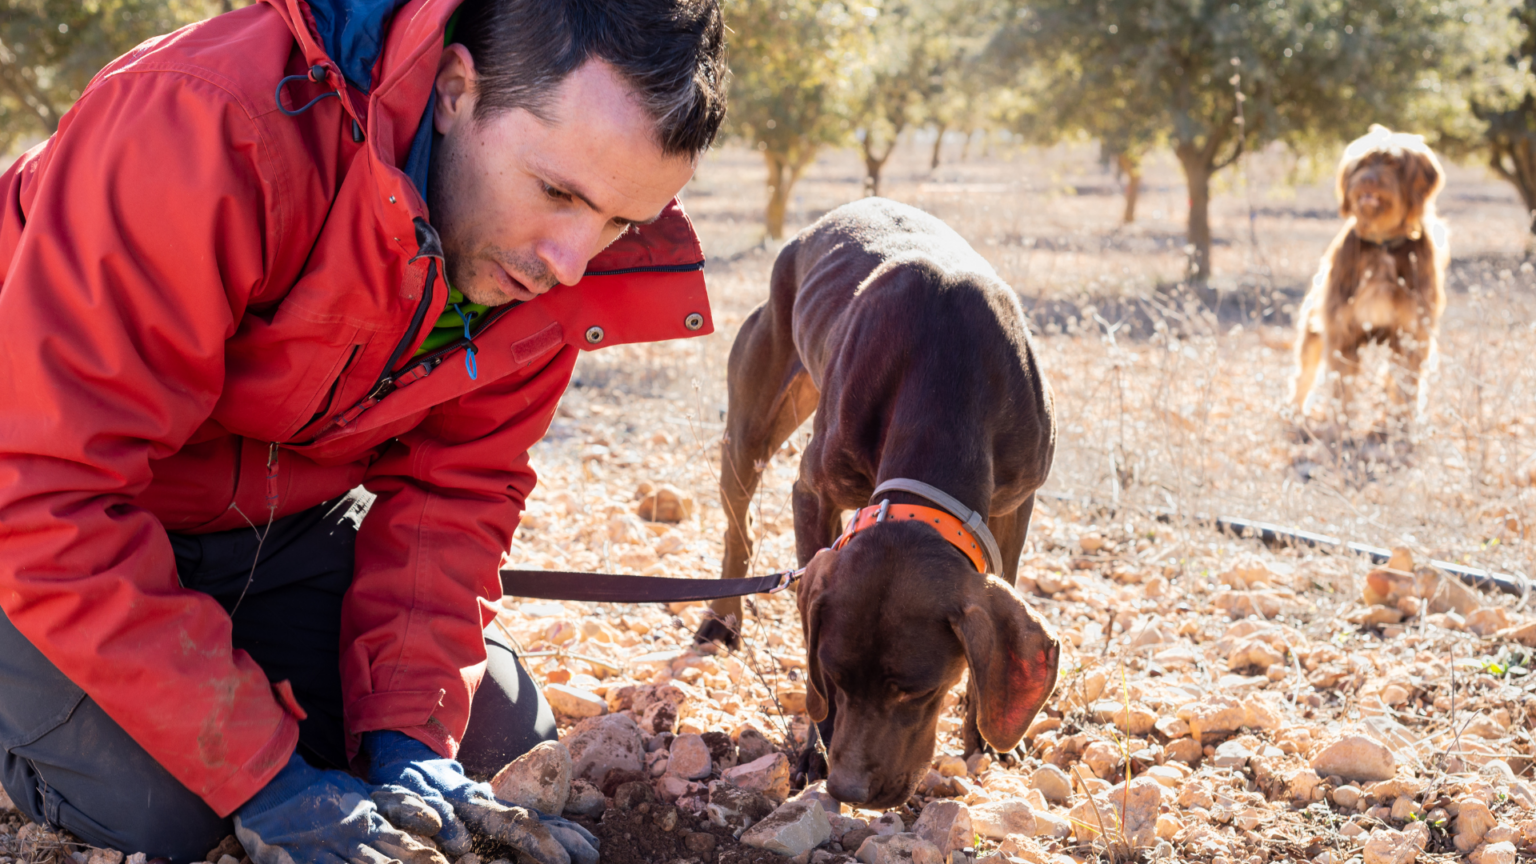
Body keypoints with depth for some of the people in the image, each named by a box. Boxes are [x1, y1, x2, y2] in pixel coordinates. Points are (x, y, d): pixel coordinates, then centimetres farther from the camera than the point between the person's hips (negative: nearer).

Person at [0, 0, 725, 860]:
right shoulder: (205, 133, -40)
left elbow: (454, 489, -8)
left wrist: (409, 738, -22)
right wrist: (263, 777, -37)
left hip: (290, 513, 5)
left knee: (504, 748, 2)